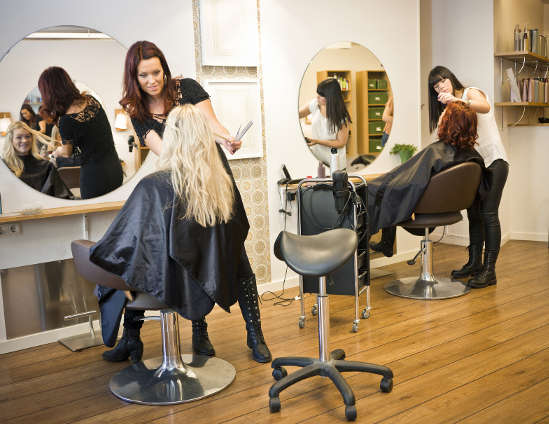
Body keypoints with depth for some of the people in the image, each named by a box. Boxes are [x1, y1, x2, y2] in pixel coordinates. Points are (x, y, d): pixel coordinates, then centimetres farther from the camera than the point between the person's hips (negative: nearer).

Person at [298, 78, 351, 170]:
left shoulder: (342, 118, -20)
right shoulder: (315, 104, -8)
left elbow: (341, 143, -14)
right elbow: (297, 114, 6)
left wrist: (317, 141, -21)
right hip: (315, 156, 4)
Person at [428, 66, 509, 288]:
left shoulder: (471, 93, -3)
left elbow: (485, 107, -27)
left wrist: (457, 100, -38)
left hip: (493, 161, -7)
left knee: (488, 213, -12)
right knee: (474, 213, 8)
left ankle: (489, 270, -11)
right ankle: (474, 263, 17)